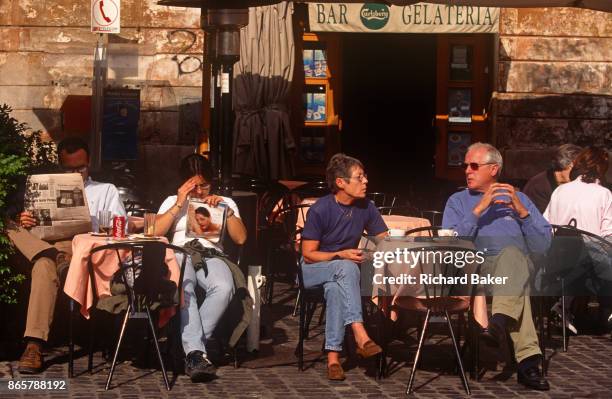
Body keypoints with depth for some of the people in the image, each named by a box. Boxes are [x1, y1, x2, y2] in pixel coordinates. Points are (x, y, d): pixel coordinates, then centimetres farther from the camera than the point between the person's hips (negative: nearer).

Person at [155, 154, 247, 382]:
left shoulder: (225, 202, 26)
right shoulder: (173, 201, 27)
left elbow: (240, 238, 11)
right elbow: (155, 232, 8)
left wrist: (226, 209, 1)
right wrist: (179, 204, 5)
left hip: (211, 254, 1)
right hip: (180, 253, -1)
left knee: (224, 288, -38)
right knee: (183, 287, -40)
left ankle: (191, 347, -33)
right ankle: (196, 352, -46)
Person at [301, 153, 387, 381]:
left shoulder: (366, 208, -1)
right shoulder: (320, 210, -15)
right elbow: (308, 254, -11)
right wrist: (340, 255, -24)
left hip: (341, 273, 3)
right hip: (313, 271, -3)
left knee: (335, 288, -35)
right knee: (346, 268, -36)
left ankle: (333, 356, -38)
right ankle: (360, 336, -47)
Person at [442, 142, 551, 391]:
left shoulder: (518, 199, 24)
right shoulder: (458, 201, 23)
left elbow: (543, 245, 12)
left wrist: (522, 212, -1)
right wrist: (479, 210, -5)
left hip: (518, 265, 0)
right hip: (475, 270, 0)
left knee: (511, 252, -38)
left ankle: (500, 321, -60)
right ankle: (528, 358, -49)